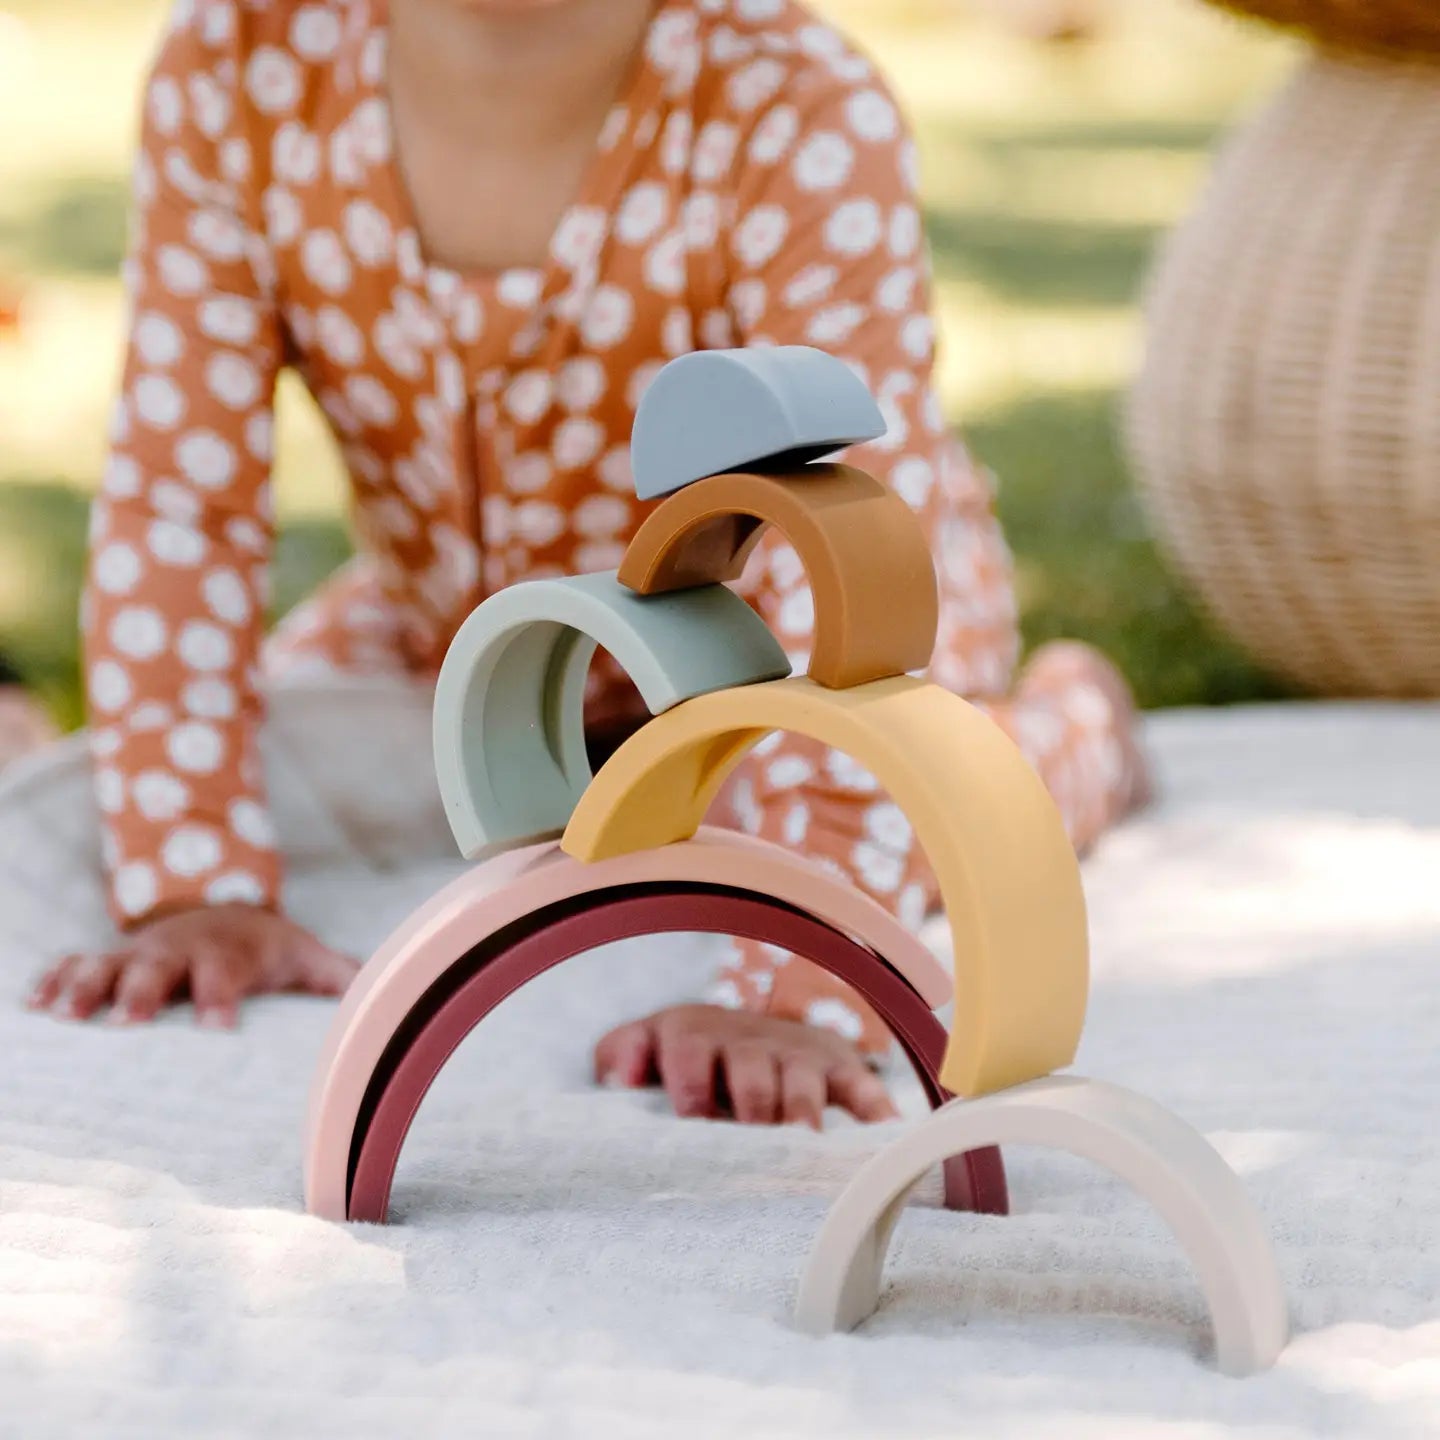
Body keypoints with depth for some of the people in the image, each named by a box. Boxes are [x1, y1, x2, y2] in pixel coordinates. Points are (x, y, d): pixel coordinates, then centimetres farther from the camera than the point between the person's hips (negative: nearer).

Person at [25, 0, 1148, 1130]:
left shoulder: (805, 123, -38)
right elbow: (179, 499, -24)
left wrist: (795, 998, -52)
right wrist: (194, 890, -31)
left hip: (759, 611, -3)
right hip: (455, 615, 4)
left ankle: (1067, 720, 12)